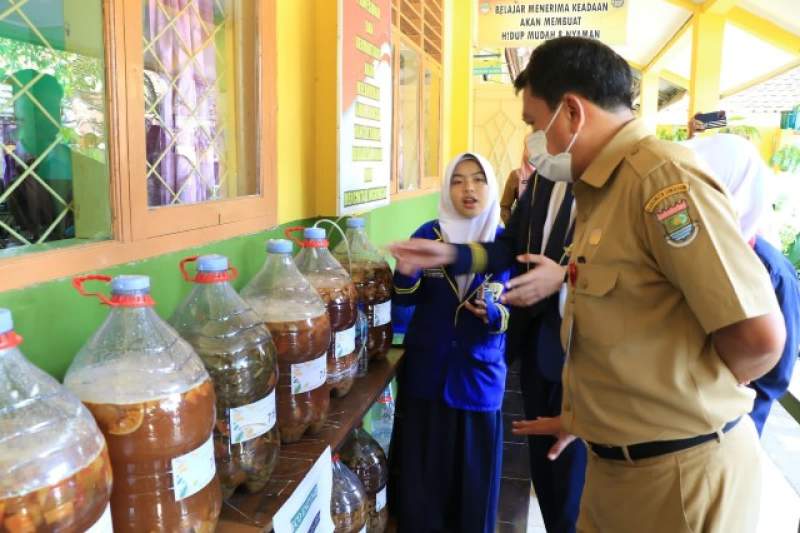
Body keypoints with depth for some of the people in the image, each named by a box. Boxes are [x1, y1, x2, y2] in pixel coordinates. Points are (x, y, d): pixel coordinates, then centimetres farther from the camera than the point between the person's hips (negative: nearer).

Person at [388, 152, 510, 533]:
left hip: (479, 374, 0)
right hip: (427, 371, 0)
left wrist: (491, 312, -24)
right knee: (422, 473, 9)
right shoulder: (429, 234, -3)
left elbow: (511, 314, -2)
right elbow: (403, 298, 0)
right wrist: (408, 270, -21)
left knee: (474, 475, 10)